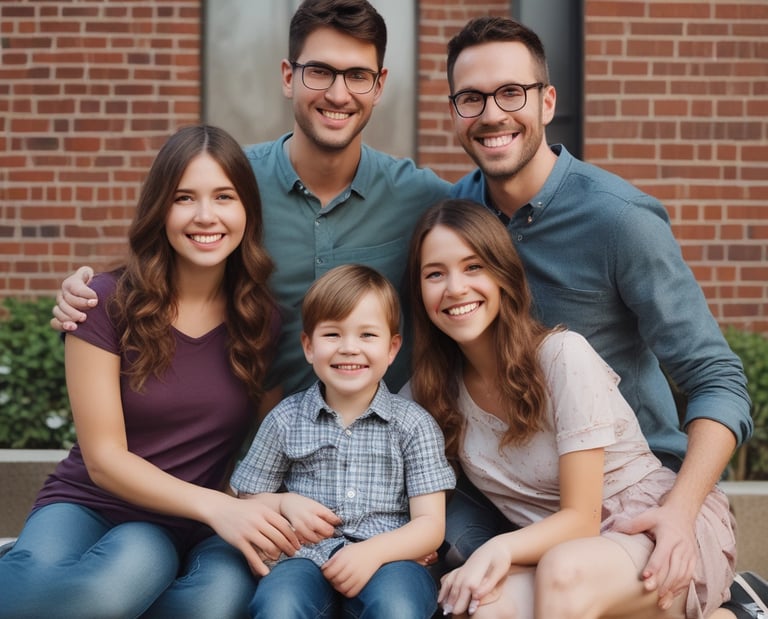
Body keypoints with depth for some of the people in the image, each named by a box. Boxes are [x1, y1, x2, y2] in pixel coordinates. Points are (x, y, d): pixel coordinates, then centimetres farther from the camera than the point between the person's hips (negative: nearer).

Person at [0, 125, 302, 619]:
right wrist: (214, 505, -23)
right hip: (90, 505, -3)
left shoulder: (266, 319, 0)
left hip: (196, 531, 3)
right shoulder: (107, 302, -7)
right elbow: (104, 459, -9)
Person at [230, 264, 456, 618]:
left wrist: (374, 551, -17)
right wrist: (285, 504, -5)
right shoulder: (286, 419, 9)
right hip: (308, 560, 1)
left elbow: (430, 525, 0)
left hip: (388, 560, 0)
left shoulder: (413, 424, 5)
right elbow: (249, 499, 17)